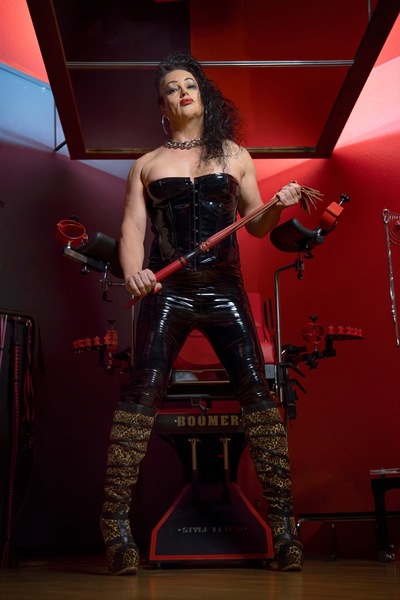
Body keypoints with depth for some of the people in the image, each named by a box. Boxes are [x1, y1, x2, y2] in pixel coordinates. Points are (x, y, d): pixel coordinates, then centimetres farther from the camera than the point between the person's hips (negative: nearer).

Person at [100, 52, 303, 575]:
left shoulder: (235, 155, 16)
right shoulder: (146, 165, 15)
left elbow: (256, 224, 16)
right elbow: (133, 226, 5)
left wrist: (279, 205, -6)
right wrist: (133, 272, -15)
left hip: (224, 290, 1)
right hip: (166, 292, 0)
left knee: (257, 390, -8)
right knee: (143, 391, -12)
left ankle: (283, 523, 0)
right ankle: (115, 524, -6)